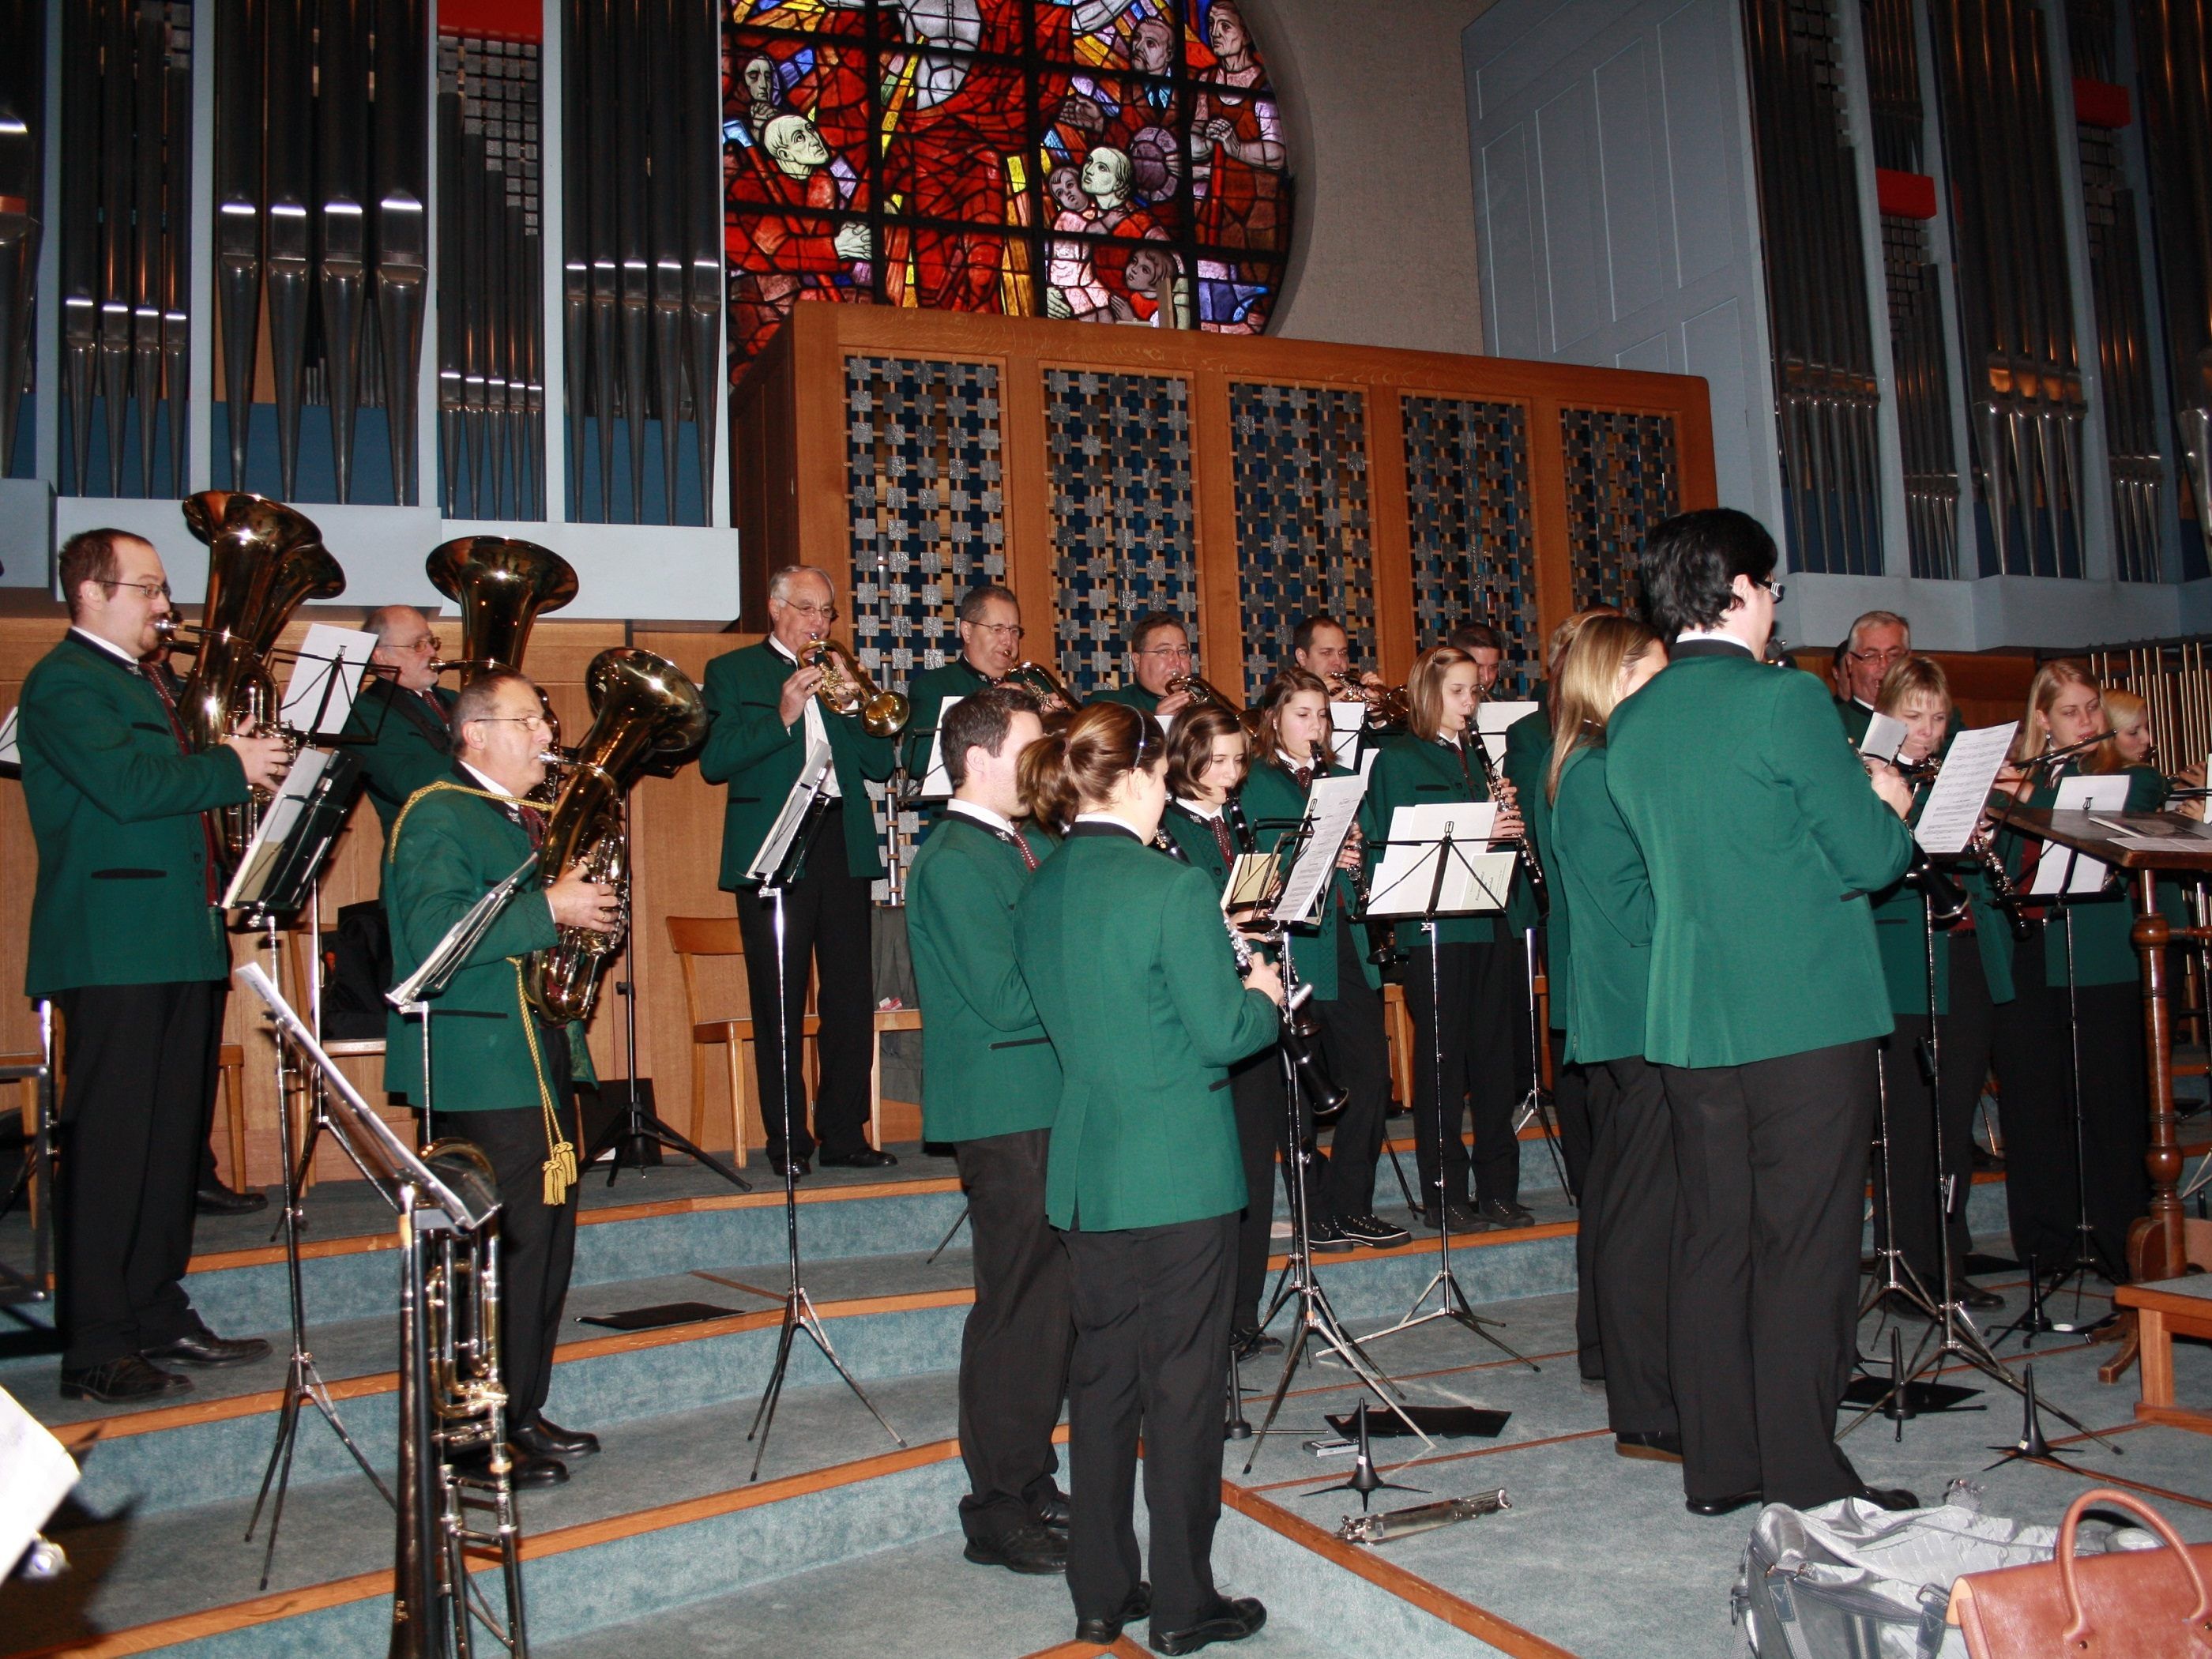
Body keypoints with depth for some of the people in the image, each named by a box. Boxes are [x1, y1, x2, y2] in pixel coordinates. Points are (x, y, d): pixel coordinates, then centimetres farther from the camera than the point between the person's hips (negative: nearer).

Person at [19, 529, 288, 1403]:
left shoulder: (142, 682, 22)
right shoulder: (63, 682, -8)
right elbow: (127, 785, -22)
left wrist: (234, 762, 3)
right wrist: (231, 765, -11)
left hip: (182, 941, 9)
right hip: (116, 946, -9)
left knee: (173, 1141, 13)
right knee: (108, 1147, -5)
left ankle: (159, 1315, 23)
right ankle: (96, 1348, 1)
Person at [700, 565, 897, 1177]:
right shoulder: (732, 671, 8)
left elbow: (880, 764, 11)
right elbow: (713, 761, -6)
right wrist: (781, 717, -14)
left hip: (845, 846, 4)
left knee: (852, 999, 2)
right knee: (780, 1004, -2)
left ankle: (845, 1133, 10)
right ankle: (788, 1140, 6)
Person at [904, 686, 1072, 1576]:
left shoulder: (1030, 846, 14)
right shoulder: (953, 859, -15)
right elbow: (1002, 999, -22)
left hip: (1051, 1101, 9)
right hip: (1004, 1113, -9)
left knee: (1053, 1304, 17)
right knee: (1019, 1310, -1)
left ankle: (1033, 1481, 31)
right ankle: (997, 1511, 13)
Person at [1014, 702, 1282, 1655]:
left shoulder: (1038, 894, 4)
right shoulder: (1174, 888, -17)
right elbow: (1223, 1035, -16)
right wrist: (1263, 999, 6)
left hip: (1086, 1173, 7)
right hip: (1181, 1173, -6)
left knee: (1101, 1378, 15)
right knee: (1183, 1383, 5)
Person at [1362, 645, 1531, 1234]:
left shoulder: (1476, 755, 16)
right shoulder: (1397, 759, -1)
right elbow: (1390, 847, -11)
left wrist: (1509, 820, -4)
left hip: (1491, 922, 5)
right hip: (1435, 926, -5)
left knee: (1496, 1057, 8)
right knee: (1441, 1059, 1)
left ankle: (1499, 1189, 17)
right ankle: (1445, 1195, 9)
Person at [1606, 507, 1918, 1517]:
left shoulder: (1627, 727, 8)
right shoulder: (1784, 700, -12)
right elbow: (1869, 860, -11)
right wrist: (1891, 809, 11)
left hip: (1690, 1021, 6)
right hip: (1808, 1018, -6)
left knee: (1711, 1239, 12)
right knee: (1805, 1248, 2)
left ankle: (1717, 1468, 21)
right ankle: (1805, 1479, 10)